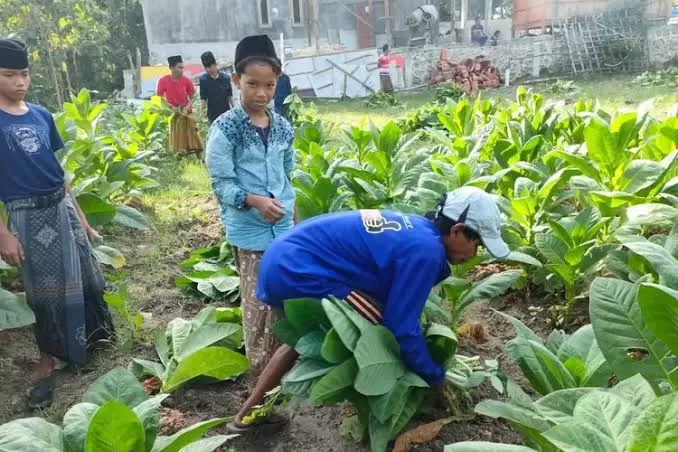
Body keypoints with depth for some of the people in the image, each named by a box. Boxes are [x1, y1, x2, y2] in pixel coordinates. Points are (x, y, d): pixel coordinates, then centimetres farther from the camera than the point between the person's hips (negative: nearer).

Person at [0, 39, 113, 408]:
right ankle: (49, 359, 24)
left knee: (83, 278, 14)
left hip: (63, 207, 5)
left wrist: (80, 215, 13)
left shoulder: (41, 115, 5)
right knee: (46, 291, 5)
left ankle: (89, 340, 37)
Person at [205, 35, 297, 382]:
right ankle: (261, 372, 19)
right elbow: (222, 184, -13)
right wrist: (254, 200, -28)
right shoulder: (225, 129, -11)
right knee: (258, 302, 3)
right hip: (249, 229, -5)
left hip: (283, 226, 5)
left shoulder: (282, 127, 5)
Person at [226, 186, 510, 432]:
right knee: (386, 331, -2)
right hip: (296, 273, -10)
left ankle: (248, 414, 39)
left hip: (280, 261, 10)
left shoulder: (414, 226, 13)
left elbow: (396, 303, 26)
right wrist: (435, 378, 3)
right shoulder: (426, 251, -16)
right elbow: (402, 328, -14)